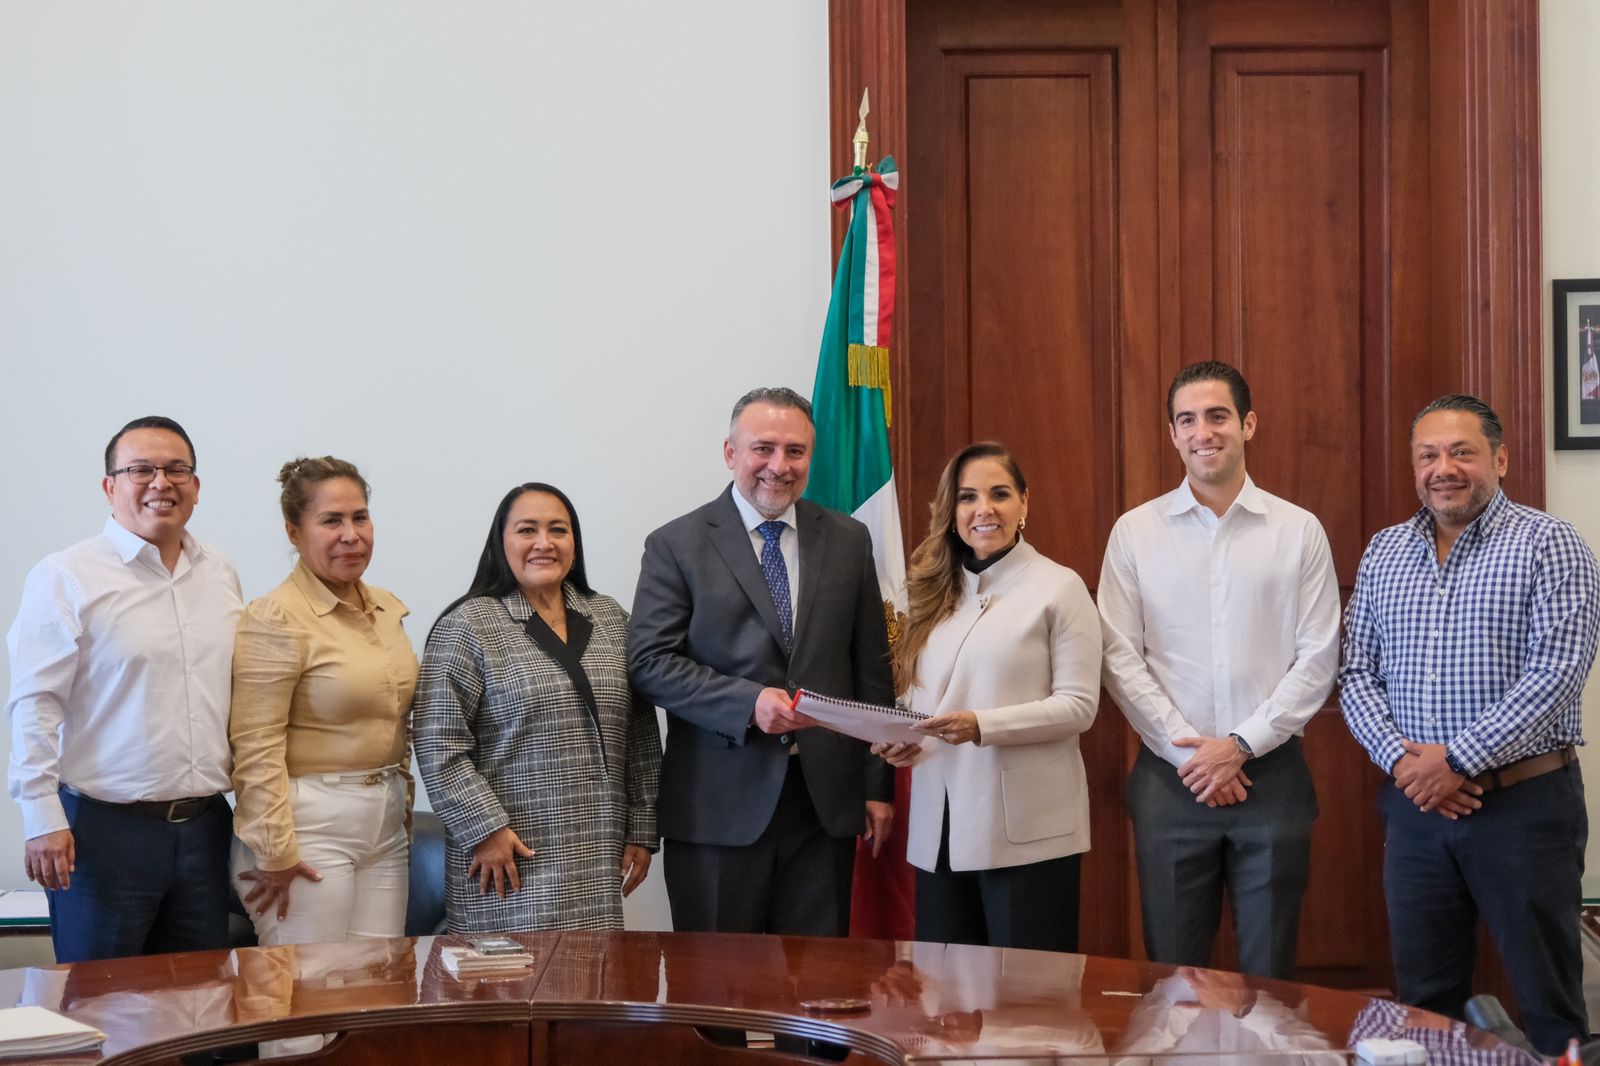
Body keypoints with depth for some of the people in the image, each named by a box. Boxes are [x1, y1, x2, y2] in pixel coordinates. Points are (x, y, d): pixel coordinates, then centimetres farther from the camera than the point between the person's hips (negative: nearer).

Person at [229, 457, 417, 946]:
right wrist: (275, 854, -16)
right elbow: (257, 749, -16)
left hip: (386, 827, 7)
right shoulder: (275, 618, -12)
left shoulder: (388, 609, 11)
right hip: (312, 828, -7)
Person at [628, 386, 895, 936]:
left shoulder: (848, 540, 9)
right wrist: (748, 702, -18)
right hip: (719, 807, -2)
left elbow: (872, 667, 10)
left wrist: (878, 784, 7)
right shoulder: (676, 545, 0)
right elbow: (650, 662, -6)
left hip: (826, 802, 3)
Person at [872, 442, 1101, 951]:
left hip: (1026, 831, -5)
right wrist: (900, 744, -3)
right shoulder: (936, 594, 16)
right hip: (940, 828, 6)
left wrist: (982, 726, -20)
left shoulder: (1059, 586, -1)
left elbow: (1079, 705, -9)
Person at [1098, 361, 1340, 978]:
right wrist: (1188, 749, -8)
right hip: (1170, 778, 0)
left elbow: (1318, 660, -1)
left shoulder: (1299, 531, 2)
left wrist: (1241, 744, -10)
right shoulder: (1135, 532, 4)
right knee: (1173, 970, 7)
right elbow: (1120, 658, 0)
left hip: (1270, 772, 0)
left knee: (1269, 973, 7)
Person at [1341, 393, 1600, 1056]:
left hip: (1524, 802, -4)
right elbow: (1358, 673, 8)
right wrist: (1400, 758, -9)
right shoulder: (1383, 554, 10)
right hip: (1415, 803, 5)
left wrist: (1457, 759, -16)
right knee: (1423, 1001, 12)